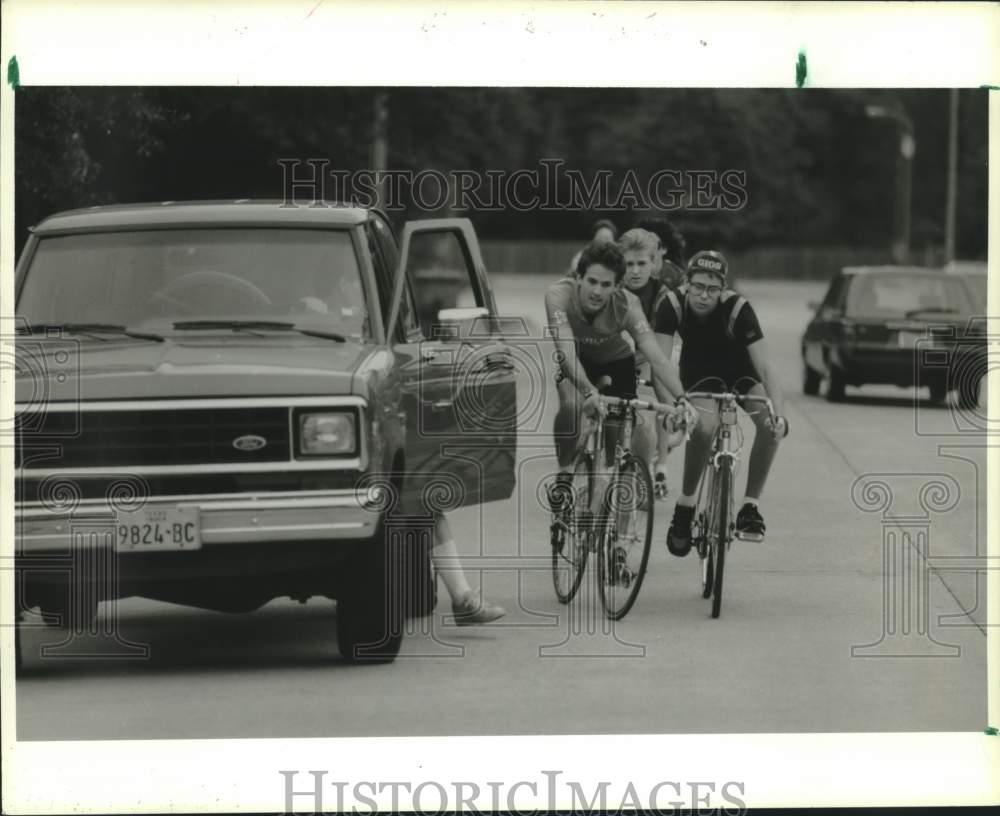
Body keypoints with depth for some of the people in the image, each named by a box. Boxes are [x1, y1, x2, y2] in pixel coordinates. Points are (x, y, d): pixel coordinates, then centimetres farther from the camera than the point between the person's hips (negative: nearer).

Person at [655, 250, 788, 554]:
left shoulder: (738, 309, -30)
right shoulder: (673, 306, -26)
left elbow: (764, 366, -33)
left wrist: (779, 413, -46)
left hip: (740, 369, 0)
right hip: (699, 372, 0)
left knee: (770, 424, -28)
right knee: (704, 427, -31)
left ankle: (751, 504, -13)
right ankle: (686, 504, -10)